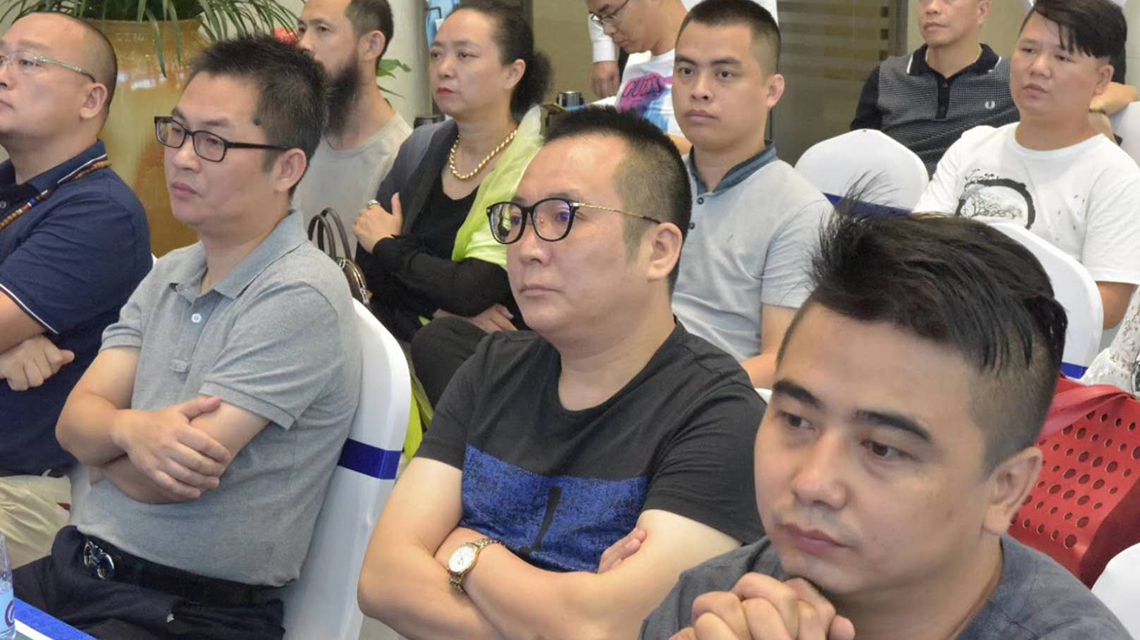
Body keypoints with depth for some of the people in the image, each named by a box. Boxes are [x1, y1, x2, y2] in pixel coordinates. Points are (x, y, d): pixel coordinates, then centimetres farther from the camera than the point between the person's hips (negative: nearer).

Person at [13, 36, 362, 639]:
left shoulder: (299, 297, -16)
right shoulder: (169, 274, 11)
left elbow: (173, 480, -19)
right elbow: (74, 421, 4)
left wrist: (105, 434, 1)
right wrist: (133, 429, -19)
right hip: (72, 567, 7)